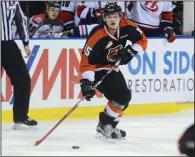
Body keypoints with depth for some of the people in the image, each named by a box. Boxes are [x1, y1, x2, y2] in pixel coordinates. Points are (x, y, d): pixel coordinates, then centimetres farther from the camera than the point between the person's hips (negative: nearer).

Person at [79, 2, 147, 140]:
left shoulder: (127, 27, -14)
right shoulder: (97, 36, -30)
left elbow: (142, 40, 0)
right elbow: (87, 61, -29)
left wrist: (131, 51, -18)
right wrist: (86, 82, -37)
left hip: (112, 68, 8)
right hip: (98, 70, -8)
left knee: (123, 98, 16)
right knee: (122, 96, -21)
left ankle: (109, 126, 30)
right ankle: (104, 125, -11)